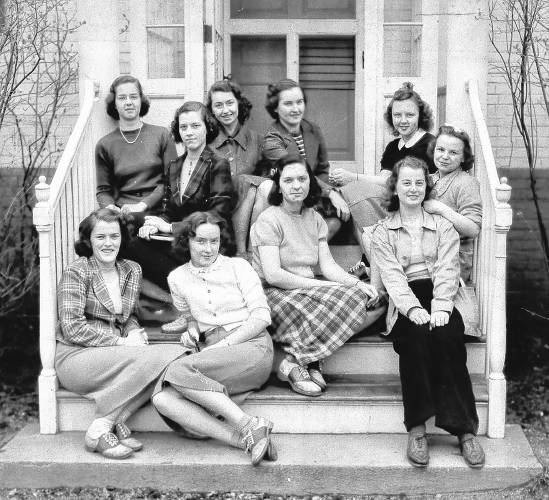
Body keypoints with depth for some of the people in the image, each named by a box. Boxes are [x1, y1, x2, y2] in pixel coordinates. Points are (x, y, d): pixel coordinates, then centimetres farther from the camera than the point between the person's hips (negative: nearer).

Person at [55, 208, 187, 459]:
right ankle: (100, 429, -21)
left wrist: (135, 333, -2)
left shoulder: (132, 270, 12)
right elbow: (72, 328, -13)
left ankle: (114, 423, -20)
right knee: (149, 358, -29)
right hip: (75, 356, -6)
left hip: (115, 355, 6)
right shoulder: (76, 272, -6)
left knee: (174, 354, -21)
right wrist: (122, 342, -16)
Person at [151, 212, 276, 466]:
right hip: (215, 354, 5)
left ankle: (251, 426, -29)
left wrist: (223, 345, -10)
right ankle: (248, 441, -36)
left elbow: (261, 316, -2)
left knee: (178, 370, -30)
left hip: (253, 347, -4)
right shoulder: (177, 278, 14)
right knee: (162, 399, -25)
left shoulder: (238, 266, 5)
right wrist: (191, 330, 7)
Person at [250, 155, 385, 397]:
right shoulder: (269, 220, -5)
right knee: (344, 302, -30)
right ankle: (295, 364, -22)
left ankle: (297, 360, -23)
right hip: (276, 295, -7)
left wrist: (358, 284, -12)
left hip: (308, 290, 7)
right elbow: (273, 275, -15)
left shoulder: (315, 219, 16)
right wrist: (323, 286, -17)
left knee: (372, 300, -19)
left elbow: (328, 265, 7)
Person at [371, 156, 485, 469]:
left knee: (447, 335, -32)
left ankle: (465, 429, -30)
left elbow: (447, 270, 1)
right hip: (405, 304, -1)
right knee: (416, 333, -34)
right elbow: (392, 275, -1)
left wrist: (440, 307, -18)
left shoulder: (443, 226, 17)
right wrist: (414, 308, -20)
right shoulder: (383, 232, 14)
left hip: (439, 299, 1)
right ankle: (416, 428, -32)